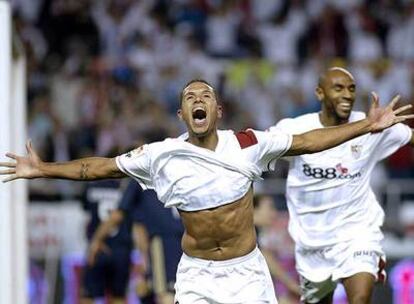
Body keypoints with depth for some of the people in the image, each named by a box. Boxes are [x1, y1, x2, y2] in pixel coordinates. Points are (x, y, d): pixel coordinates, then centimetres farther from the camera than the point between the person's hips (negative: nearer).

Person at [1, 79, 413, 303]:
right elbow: (102, 167, 2)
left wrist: (367, 126, -8)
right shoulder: (161, 155, -7)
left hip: (247, 270, 0)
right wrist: (44, 170, 1)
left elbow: (307, 141, -4)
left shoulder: (246, 145, -8)